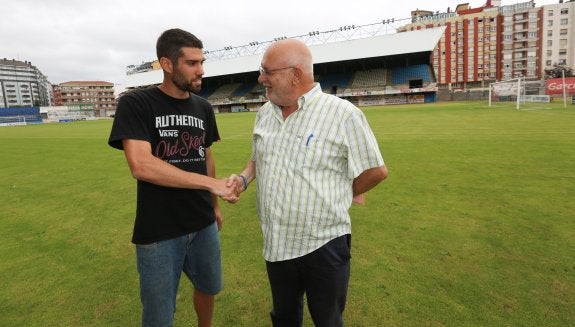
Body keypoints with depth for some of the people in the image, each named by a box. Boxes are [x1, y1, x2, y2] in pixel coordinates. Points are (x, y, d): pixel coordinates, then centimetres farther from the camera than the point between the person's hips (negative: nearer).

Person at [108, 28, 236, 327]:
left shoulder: (203, 108, 5)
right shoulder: (135, 104, -12)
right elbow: (141, 166, -24)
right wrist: (212, 183, -23)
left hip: (203, 225, 5)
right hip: (159, 231, -5)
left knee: (208, 288, 22)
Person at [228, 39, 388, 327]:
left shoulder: (343, 114, -16)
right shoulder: (264, 113, 4)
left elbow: (376, 171, -9)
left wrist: (340, 195, -1)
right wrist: (244, 178, -3)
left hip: (324, 246, -5)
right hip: (276, 244, 5)